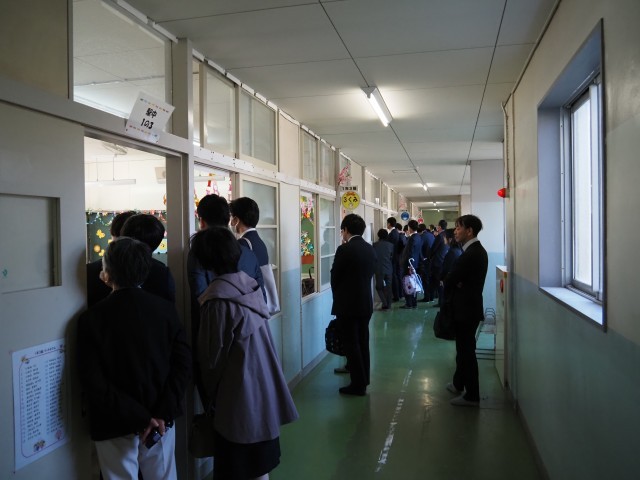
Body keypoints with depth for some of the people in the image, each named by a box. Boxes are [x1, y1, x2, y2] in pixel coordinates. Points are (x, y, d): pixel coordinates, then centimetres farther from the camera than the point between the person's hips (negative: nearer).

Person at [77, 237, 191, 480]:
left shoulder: (91, 318, -11)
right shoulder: (165, 309, -6)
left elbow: (93, 382, -16)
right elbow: (183, 363, -11)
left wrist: (140, 418, -15)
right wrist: (163, 413, -13)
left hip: (115, 424, -2)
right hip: (159, 419, 2)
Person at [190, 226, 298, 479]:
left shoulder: (218, 299, -22)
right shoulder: (250, 283, -2)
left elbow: (212, 354, -14)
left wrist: (209, 393, 3)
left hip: (238, 391, -7)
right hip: (263, 380, 7)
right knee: (259, 458, 22)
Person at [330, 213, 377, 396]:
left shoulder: (344, 249, -15)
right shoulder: (370, 249, 4)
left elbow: (335, 276, -7)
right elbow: (370, 273, 10)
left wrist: (337, 296, 8)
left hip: (347, 304, -7)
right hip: (366, 303, 7)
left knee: (351, 344, 1)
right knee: (362, 342, 16)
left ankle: (358, 384, 7)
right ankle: (364, 379, 26)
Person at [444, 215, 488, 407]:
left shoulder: (471, 254, -23)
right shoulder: (477, 250, 10)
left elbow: (449, 281, -20)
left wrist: (449, 285, 1)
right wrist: (455, 284, -12)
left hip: (466, 308, -10)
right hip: (469, 306, 10)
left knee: (466, 350, 1)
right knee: (464, 348, 21)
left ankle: (472, 396, 12)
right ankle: (458, 384, 38)